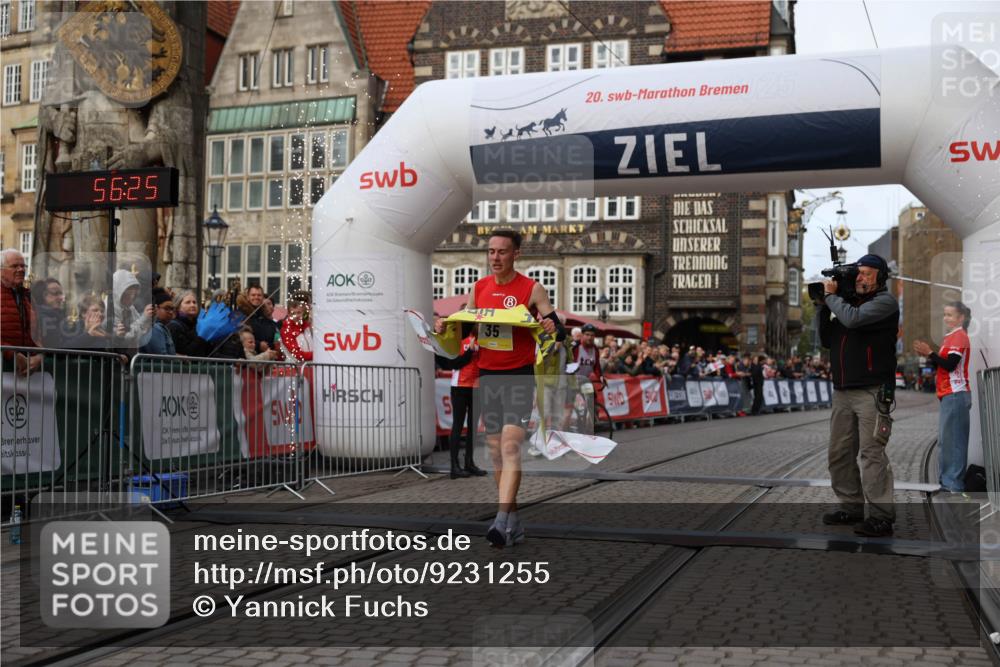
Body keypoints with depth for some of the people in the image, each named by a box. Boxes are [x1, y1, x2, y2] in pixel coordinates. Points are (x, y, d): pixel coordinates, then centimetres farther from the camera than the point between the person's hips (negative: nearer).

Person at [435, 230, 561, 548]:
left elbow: (559, 331, -7)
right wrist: (445, 328, -5)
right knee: (496, 450, 9)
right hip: (487, 375, 6)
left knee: (510, 446, -18)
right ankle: (513, 521, 20)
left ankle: (502, 522, -23)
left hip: (519, 376, -5)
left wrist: (553, 329, -31)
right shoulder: (479, 288, 8)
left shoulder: (532, 289, -6)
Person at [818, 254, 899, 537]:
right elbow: (827, 340, 19)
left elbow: (853, 319, -21)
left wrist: (831, 295, -5)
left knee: (872, 452, -10)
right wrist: (823, 307, 8)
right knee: (840, 453, 8)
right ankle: (851, 508, 19)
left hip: (871, 391, -8)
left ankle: (881, 517, -8)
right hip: (843, 392, 8)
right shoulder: (849, 301, 19)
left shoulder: (884, 301, -3)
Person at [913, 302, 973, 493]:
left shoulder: (959, 336, -10)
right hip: (949, 395, 10)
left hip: (955, 395, -10)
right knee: (945, 439, 11)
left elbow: (950, 365, -18)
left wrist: (930, 353, -16)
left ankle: (954, 484, -9)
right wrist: (928, 355, 5)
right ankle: (948, 481, 16)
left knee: (952, 439, -10)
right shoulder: (952, 337, 20)